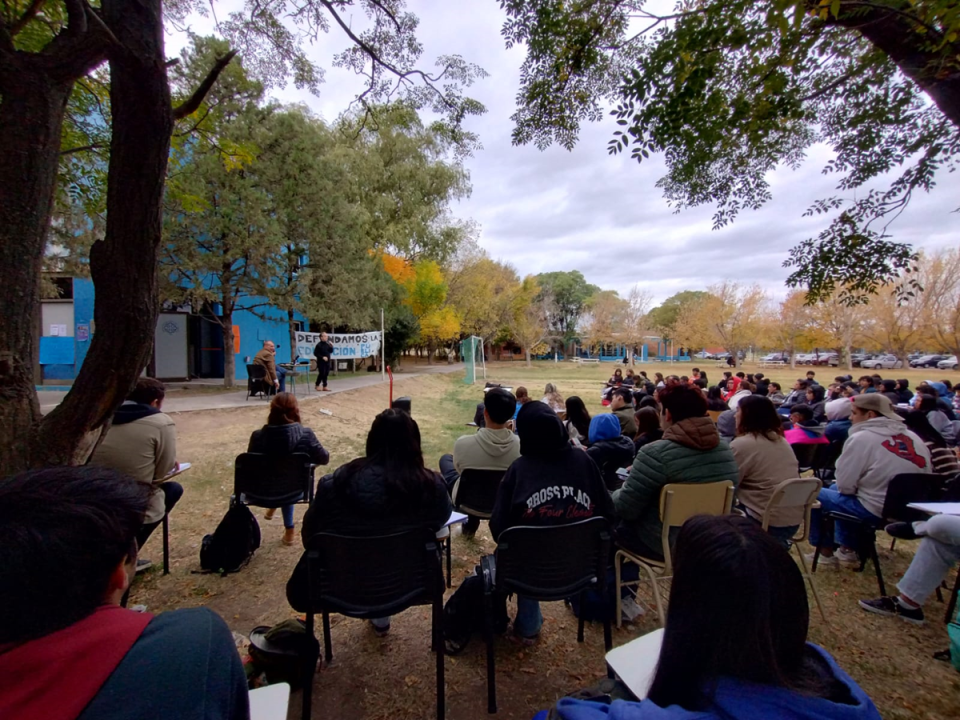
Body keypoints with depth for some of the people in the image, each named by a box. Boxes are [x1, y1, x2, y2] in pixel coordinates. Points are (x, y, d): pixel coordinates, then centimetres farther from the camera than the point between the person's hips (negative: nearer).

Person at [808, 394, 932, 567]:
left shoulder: (861, 438, -15)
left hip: (875, 511, -8)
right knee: (835, 490, 26)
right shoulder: (912, 437, 5)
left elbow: (844, 485, -15)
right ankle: (847, 549, 29)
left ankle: (825, 551, 21)